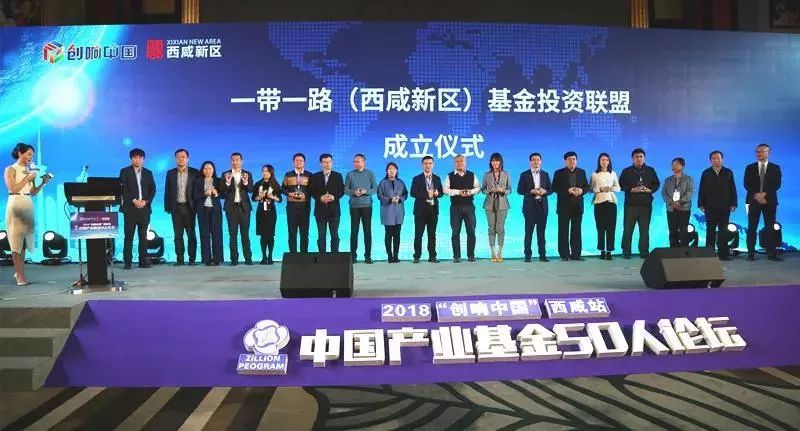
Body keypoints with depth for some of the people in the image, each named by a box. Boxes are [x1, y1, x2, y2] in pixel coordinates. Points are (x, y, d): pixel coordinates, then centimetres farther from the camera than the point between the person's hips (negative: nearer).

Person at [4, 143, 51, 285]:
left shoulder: (29, 171, 12)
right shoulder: (11, 169, -2)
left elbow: (33, 193, 11)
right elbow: (13, 189, -12)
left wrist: (43, 183, -3)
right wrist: (27, 179, -13)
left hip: (28, 206, 6)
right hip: (16, 205, -6)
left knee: (24, 241, 8)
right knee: (16, 241, -4)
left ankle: (18, 272, 18)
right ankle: (21, 276, -5)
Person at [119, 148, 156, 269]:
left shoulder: (148, 173, 14)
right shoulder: (125, 172, 5)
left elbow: (153, 190, 8)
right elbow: (123, 189, -3)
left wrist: (145, 201, -8)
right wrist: (134, 200, -14)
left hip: (144, 208, 2)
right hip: (130, 208, -2)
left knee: (143, 236, 2)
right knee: (129, 236, -2)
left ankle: (143, 261, 4)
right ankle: (127, 262, 0)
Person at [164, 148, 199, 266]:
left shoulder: (195, 172, 1)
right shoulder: (170, 173, 9)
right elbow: (167, 191, 9)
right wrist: (167, 207, 3)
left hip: (189, 207, -2)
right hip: (176, 208, 2)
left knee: (191, 234, 1)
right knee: (178, 235, 4)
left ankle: (192, 258, 7)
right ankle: (179, 259, 10)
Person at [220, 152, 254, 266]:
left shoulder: (247, 174, 6)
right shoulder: (225, 174, 4)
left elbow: (251, 189, -6)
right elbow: (222, 192, -4)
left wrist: (245, 183, -25)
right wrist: (227, 182, -23)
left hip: (244, 206, 0)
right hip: (231, 207, 0)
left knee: (245, 233, 1)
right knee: (232, 234, 2)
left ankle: (248, 258, 3)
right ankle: (234, 259, 4)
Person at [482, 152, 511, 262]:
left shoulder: (505, 174, 5)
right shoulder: (487, 175, 5)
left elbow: (509, 189, 7)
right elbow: (483, 189, 7)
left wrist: (503, 191, -13)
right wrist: (490, 191, -12)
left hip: (502, 204, 0)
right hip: (490, 204, 0)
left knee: (500, 228, -4)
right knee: (492, 228, 0)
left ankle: (500, 253, 3)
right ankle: (493, 253, 6)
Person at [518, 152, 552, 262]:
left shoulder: (545, 174, 12)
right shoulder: (524, 175, 3)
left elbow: (550, 189, 10)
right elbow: (520, 190, -3)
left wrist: (544, 191, -11)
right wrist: (532, 191, -16)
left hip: (542, 206, 3)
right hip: (530, 206, -2)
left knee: (541, 231, 4)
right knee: (529, 231, -2)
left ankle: (542, 255, 8)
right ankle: (528, 255, 3)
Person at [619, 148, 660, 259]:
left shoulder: (650, 171, 11)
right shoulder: (627, 171, 5)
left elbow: (657, 184, 14)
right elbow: (621, 185, 2)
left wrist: (650, 190, -6)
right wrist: (632, 189, -13)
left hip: (646, 204, 2)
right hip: (631, 204, -2)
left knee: (645, 229, 3)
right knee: (628, 229, -2)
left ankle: (644, 252, 9)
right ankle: (626, 252, 4)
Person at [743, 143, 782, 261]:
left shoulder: (775, 168, 7)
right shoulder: (750, 168, 8)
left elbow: (777, 184, -3)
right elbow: (747, 185, 0)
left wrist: (764, 194, -16)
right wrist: (756, 195, -13)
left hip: (769, 201, 0)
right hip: (754, 200, 0)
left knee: (770, 228, 0)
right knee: (752, 228, -1)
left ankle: (772, 253, 1)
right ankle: (751, 253, 1)